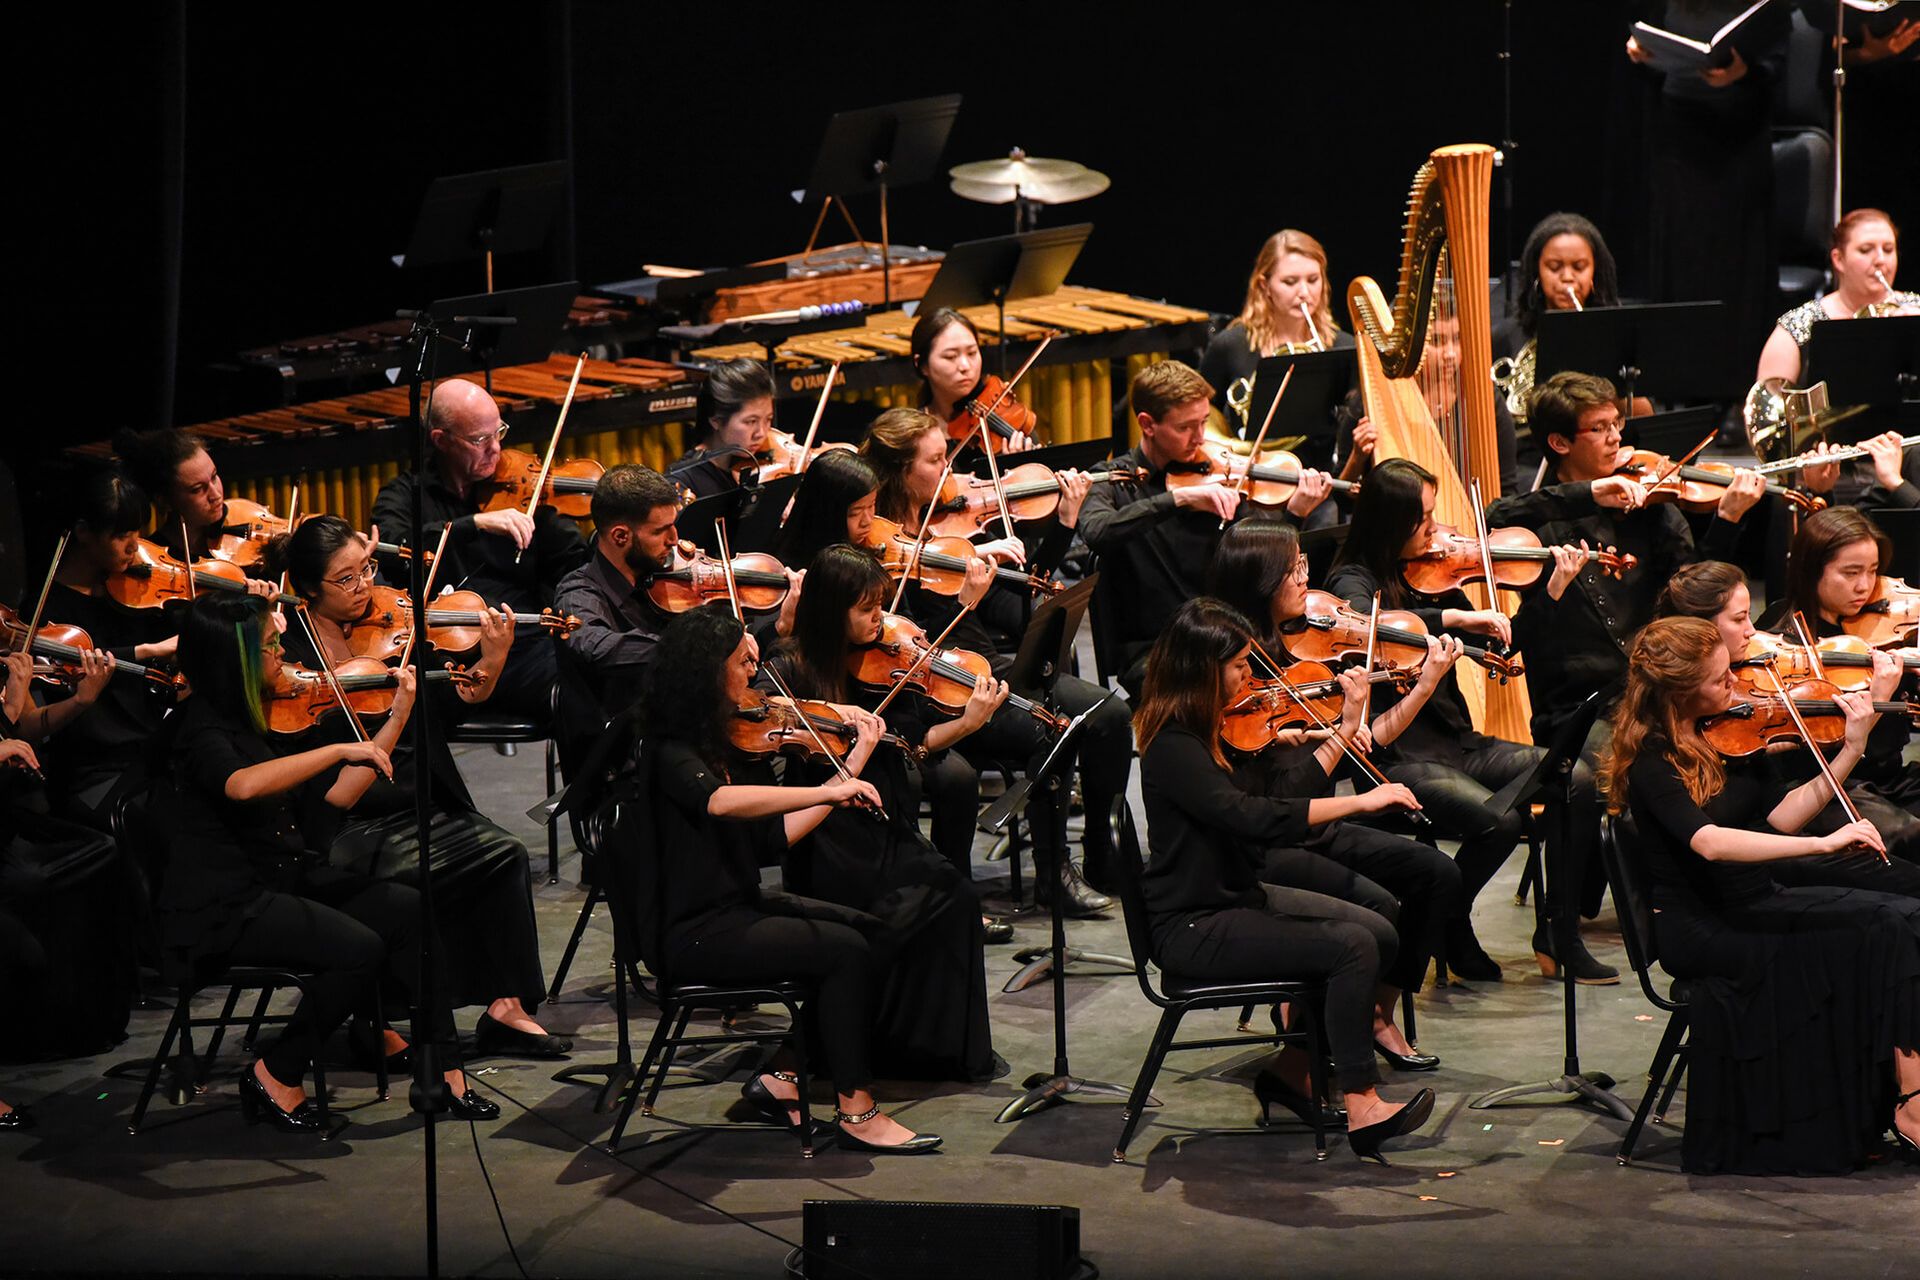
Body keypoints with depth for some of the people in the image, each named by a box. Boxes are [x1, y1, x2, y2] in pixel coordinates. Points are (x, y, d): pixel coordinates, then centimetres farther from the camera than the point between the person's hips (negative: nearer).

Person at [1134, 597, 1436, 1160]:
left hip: (1236, 896, 10)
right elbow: (1254, 818, -35)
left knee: (1379, 934, 0)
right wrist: (1362, 801, -33)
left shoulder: (1206, 731, 8)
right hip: (1193, 928, -10)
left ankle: (1293, 1070, 11)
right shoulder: (1171, 749, -22)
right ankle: (1361, 1108, -15)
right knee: (1351, 947, -21)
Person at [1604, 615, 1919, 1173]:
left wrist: (1850, 752, 0)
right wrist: (1825, 843, -33)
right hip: (1701, 932, -7)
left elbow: (1778, 817, 9)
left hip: (1752, 908, 7)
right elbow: (1708, 842, -29)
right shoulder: (1651, 760, -13)